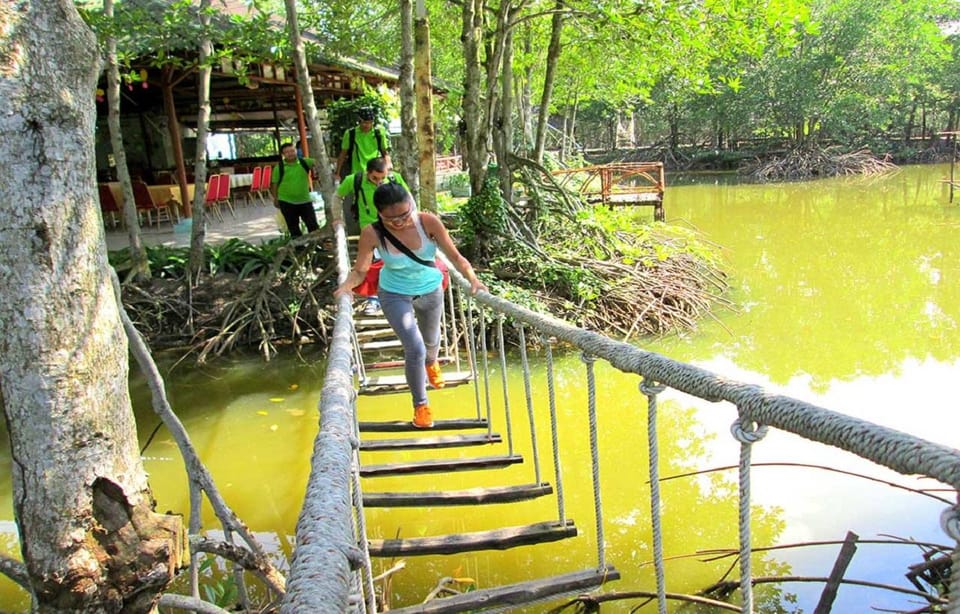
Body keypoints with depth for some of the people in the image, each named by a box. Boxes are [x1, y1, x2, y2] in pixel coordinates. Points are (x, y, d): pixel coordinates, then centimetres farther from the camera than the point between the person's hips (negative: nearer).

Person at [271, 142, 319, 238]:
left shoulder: (304, 162, -1)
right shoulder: (279, 167, -6)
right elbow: (274, 184, -1)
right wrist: (275, 199, 1)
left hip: (305, 200, 1)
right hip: (286, 202, -1)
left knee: (313, 224, 4)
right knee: (293, 227, 9)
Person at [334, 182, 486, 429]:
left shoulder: (428, 222, -26)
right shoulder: (372, 234, -26)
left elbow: (454, 255, -22)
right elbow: (360, 270, -20)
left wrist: (473, 279, -37)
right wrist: (347, 285, -41)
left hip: (431, 290, 2)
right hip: (395, 295, -2)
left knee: (431, 340, 27)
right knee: (415, 350, -14)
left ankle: (431, 363, 67)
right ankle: (420, 404, 14)